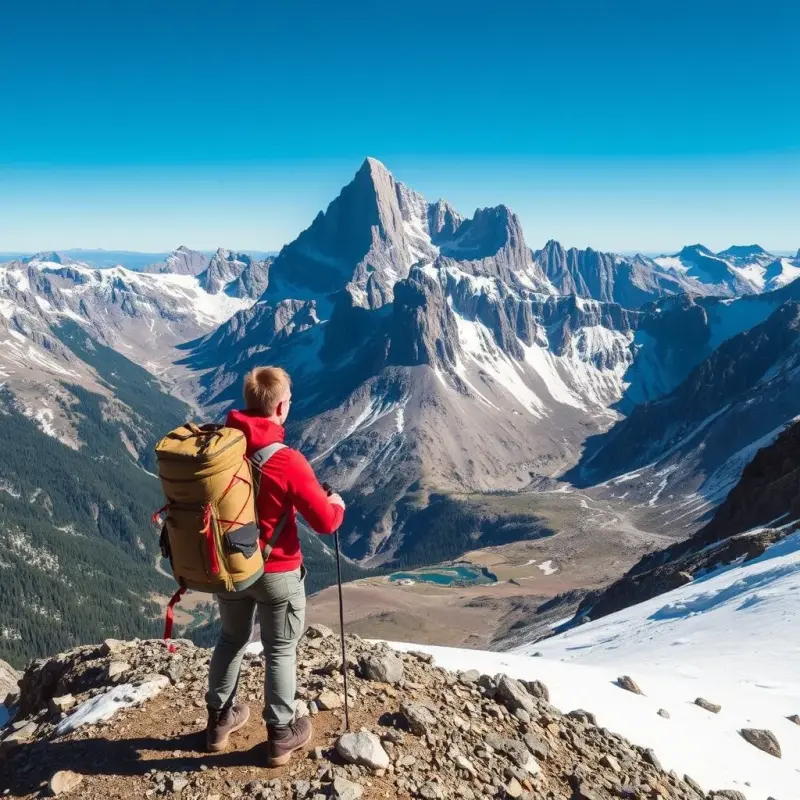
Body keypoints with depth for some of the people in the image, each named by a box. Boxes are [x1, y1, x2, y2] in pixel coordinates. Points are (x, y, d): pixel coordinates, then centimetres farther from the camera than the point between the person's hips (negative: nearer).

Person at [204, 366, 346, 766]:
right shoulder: (288, 461, -26)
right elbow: (325, 522, -19)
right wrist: (336, 504, 2)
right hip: (277, 573, -5)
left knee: (231, 639, 25)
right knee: (280, 650, 14)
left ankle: (219, 721, 40)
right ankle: (281, 736, 29)